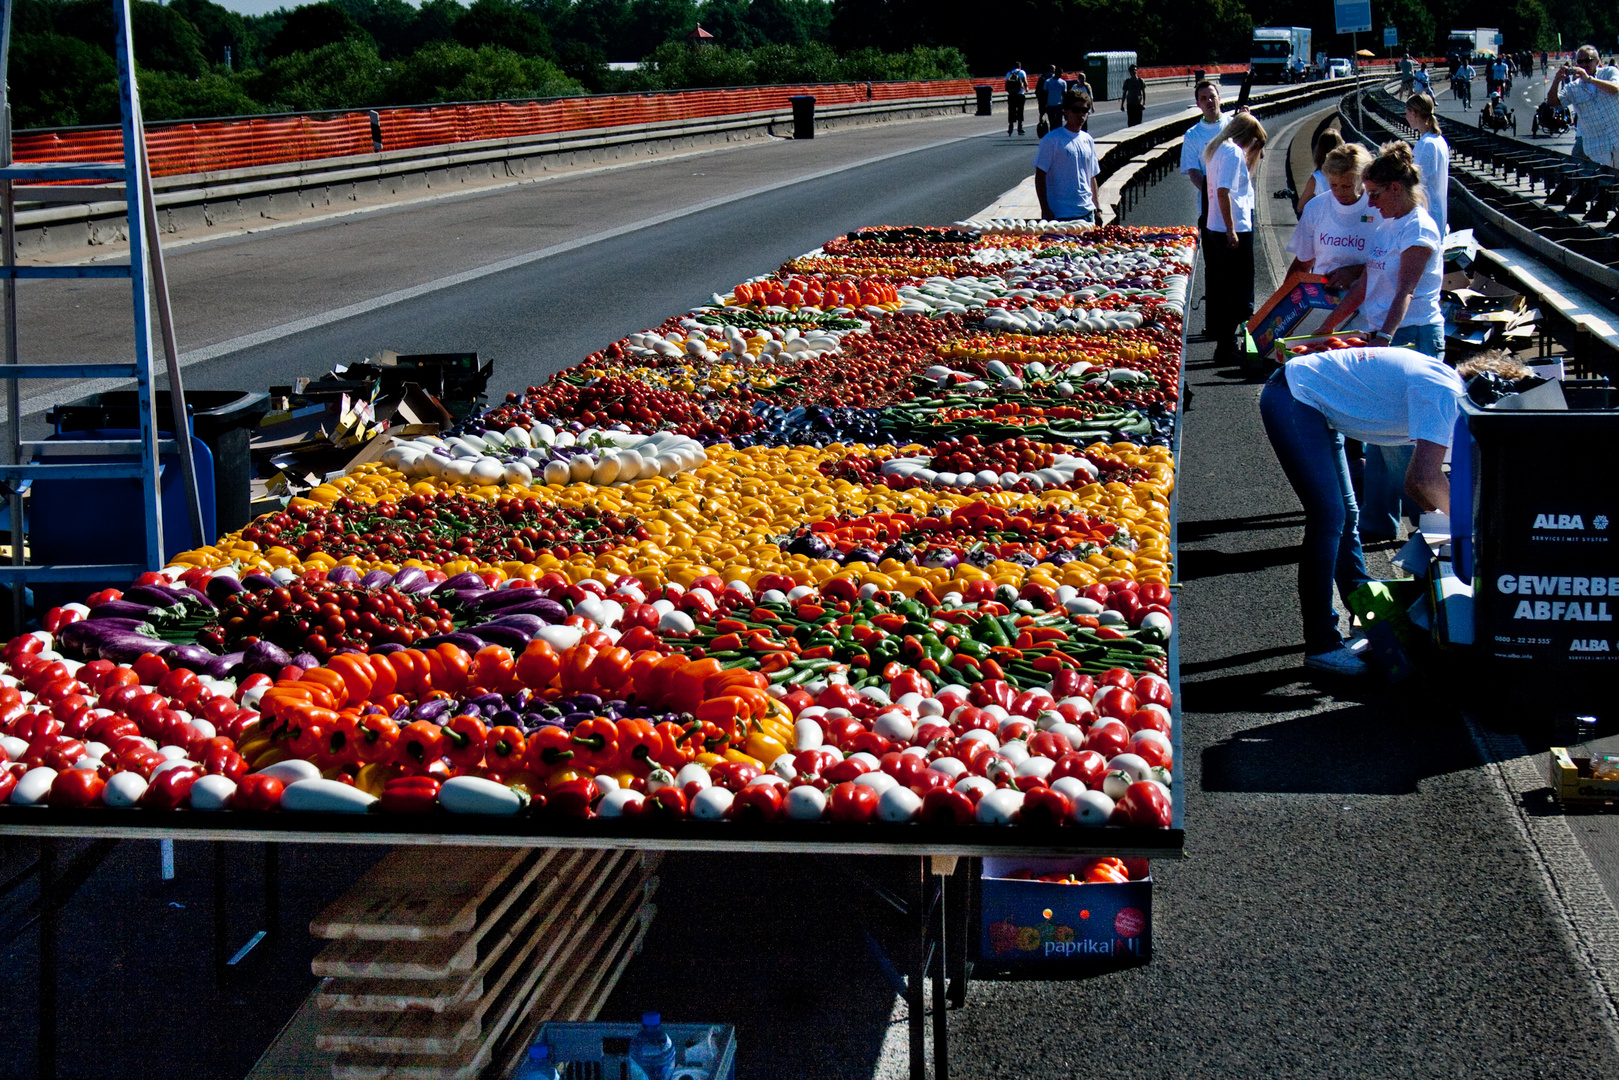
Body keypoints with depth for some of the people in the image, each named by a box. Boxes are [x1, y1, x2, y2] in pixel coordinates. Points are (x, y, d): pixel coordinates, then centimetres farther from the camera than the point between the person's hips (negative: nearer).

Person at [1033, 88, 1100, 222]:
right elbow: (1040, 176, -6)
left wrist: (1096, 208, 16)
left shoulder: (1088, 140, 13)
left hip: (1086, 212, 6)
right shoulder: (1051, 140, -6)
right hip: (1060, 214, -6)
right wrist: (1045, 210, -12)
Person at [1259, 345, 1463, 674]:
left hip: (1314, 408, 11)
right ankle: (1321, 646, -10)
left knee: (1346, 514, 18)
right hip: (1291, 398, -11)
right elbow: (1425, 478, -31)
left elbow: (1415, 481, 13)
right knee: (1328, 518, -13)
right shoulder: (1443, 391, -23)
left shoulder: (1447, 389, 7)